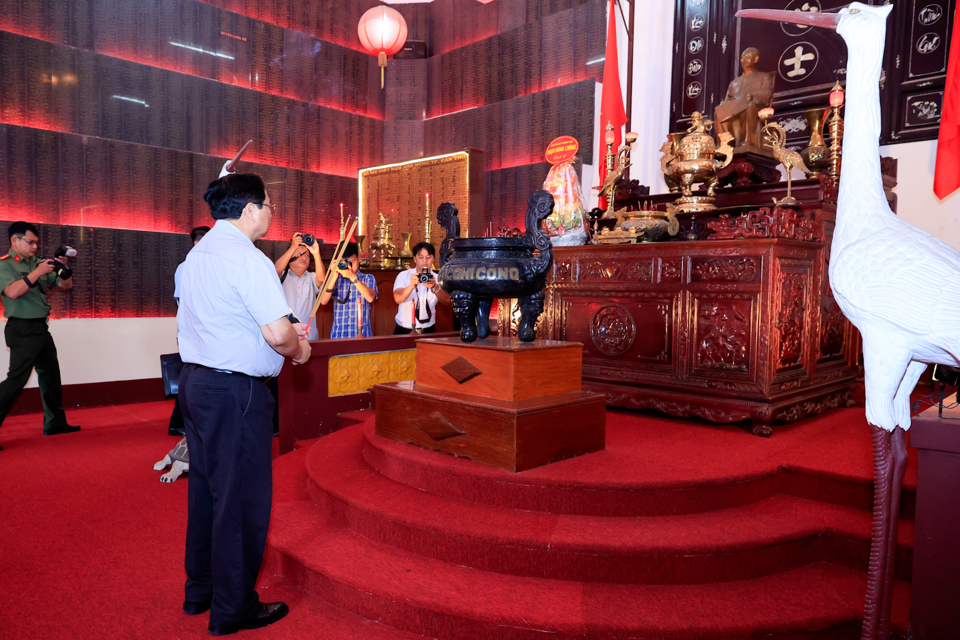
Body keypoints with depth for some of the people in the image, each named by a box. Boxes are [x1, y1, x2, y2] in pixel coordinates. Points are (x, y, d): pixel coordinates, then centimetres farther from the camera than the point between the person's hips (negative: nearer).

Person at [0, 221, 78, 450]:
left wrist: (63, 267, -3)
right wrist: (38, 272, -28)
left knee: (50, 373, 14)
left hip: (40, 328, 8)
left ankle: (55, 422, 24)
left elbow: (66, 285, 15)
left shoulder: (37, 264, 12)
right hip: (22, 329, -8)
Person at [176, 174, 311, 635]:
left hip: (194, 381, 10)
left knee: (205, 488, 19)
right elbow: (279, 334, -26)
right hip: (235, 391, -10)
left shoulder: (196, 254, 12)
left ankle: (199, 590, 35)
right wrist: (298, 349, -4)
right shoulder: (247, 259, -17)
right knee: (241, 497, 2)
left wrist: (284, 334, 17)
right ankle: (232, 609, 16)